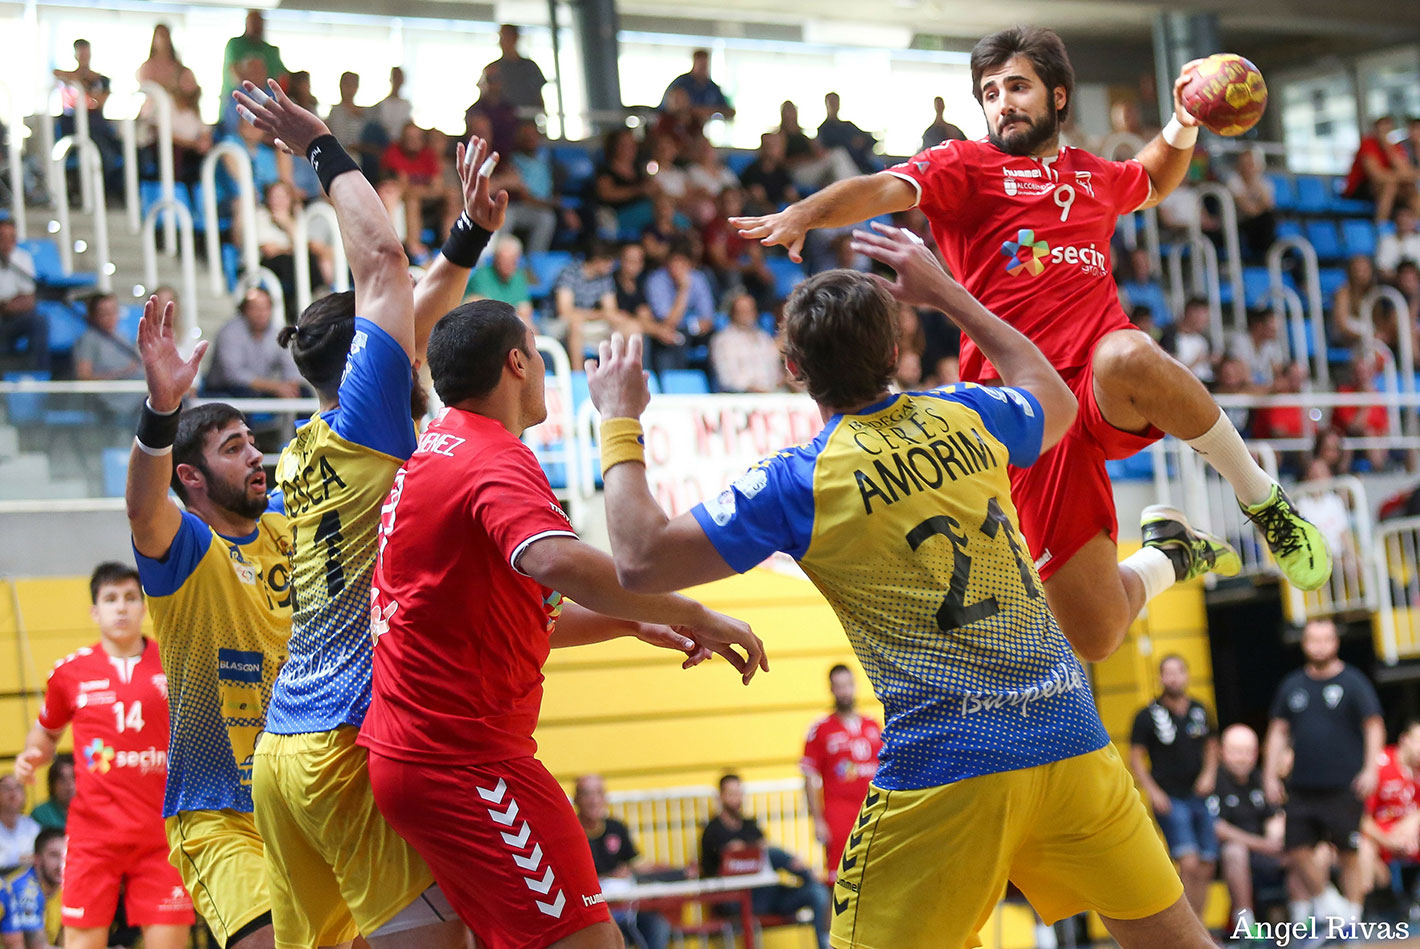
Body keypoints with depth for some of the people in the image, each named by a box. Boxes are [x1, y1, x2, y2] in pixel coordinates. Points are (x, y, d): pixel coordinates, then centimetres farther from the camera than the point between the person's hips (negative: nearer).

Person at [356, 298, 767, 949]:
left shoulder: (430, 452, 17)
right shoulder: (497, 460, -13)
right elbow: (557, 561, -36)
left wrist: (630, 623, 18)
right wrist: (693, 617, -27)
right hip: (466, 765, -10)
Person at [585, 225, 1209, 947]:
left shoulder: (800, 482, -5)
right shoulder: (966, 419, 9)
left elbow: (642, 561, -6)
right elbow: (1056, 401, 34)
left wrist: (619, 423, 7)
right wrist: (945, 292, 36)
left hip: (947, 768, -5)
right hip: (1072, 742, 5)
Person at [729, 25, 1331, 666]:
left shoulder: (1093, 176, 20)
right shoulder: (968, 167, 7)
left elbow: (1153, 183, 45)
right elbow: (884, 190, -13)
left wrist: (1182, 130, 24)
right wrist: (807, 212, -32)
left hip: (1106, 396, 1)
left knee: (1127, 358, -41)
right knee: (1094, 638, -9)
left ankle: (1261, 496, -17)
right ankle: (1170, 555, 26)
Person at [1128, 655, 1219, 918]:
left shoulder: (1199, 711, 8)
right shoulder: (1148, 716, -5)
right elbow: (1135, 758, -2)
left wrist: (1209, 773, 3)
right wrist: (1153, 791, -12)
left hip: (1200, 796, 5)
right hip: (1170, 799, -5)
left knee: (1206, 867, 4)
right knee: (1189, 864, -17)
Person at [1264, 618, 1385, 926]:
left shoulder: (1353, 682, 0)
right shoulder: (1292, 685, 10)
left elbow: (1374, 726, -2)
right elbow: (1279, 731, 15)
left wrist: (1369, 770, -14)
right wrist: (1270, 775, 8)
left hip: (1344, 787, -4)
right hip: (1302, 788, 4)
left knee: (1348, 854, -1)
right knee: (1297, 850, 0)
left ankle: (1352, 914, 8)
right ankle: (1325, 899, 20)